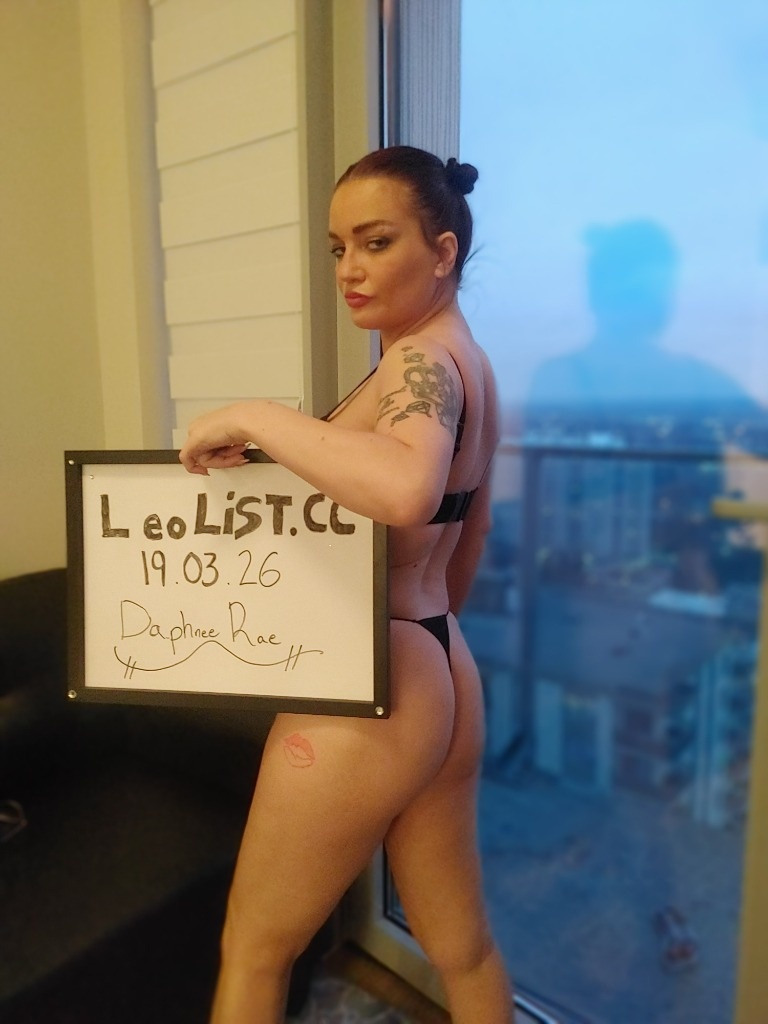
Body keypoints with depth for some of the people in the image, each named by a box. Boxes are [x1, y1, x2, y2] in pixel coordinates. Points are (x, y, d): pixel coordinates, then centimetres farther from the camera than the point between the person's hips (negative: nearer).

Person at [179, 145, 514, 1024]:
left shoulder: (422, 360, -16)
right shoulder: (464, 359, 13)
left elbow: (406, 491, -40)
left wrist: (254, 417, -26)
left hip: (367, 693, -9)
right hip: (444, 680, 10)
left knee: (252, 953, 16)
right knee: (463, 948, 24)